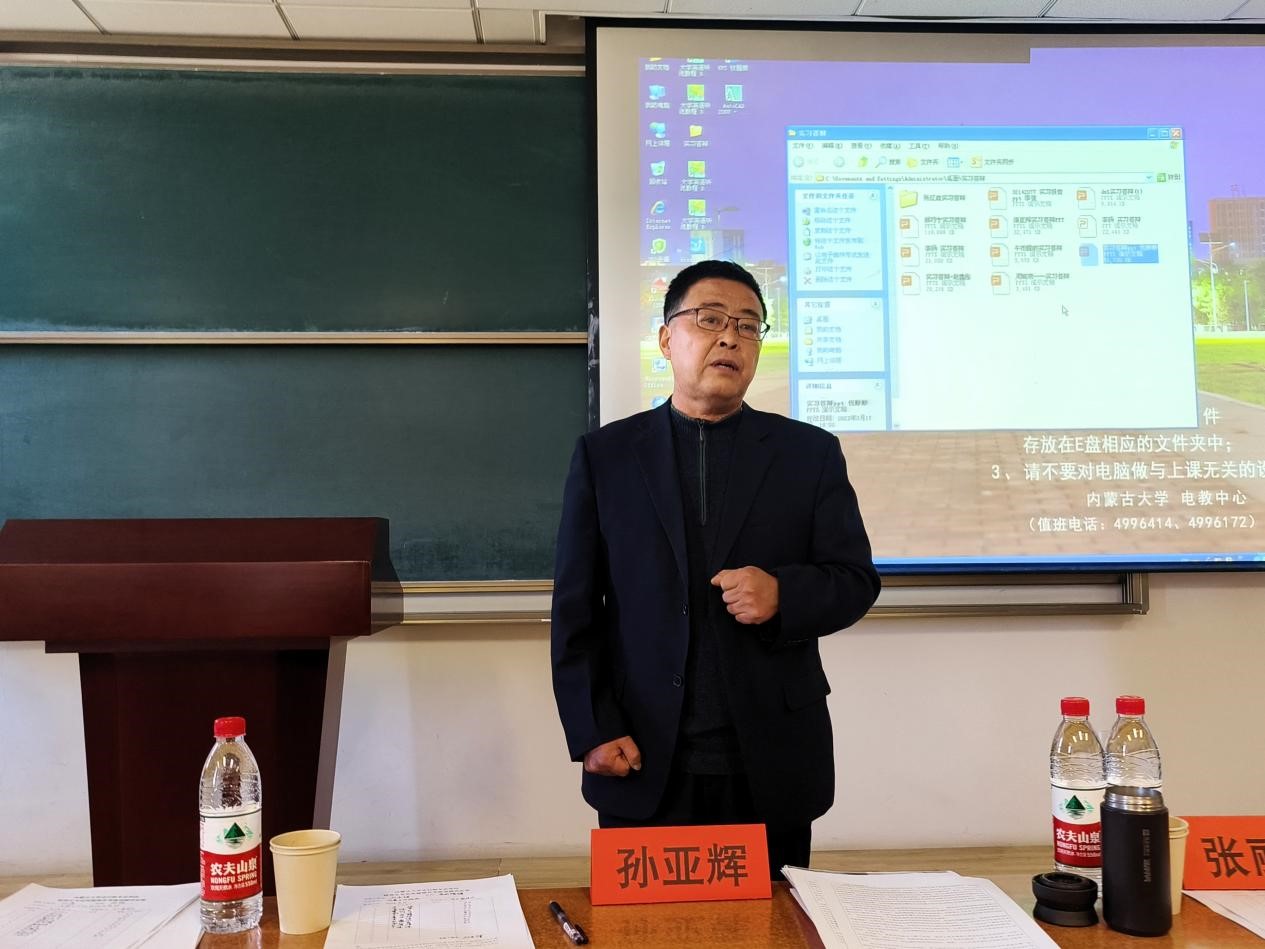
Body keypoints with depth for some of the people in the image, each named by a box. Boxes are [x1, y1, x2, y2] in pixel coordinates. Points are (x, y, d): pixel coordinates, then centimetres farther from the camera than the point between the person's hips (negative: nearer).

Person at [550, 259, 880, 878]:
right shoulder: (603, 455, 4)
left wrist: (783, 594, -16)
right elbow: (575, 607, 2)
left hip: (774, 767, 1)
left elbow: (856, 581, 4)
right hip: (643, 764, 0)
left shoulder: (810, 453, 5)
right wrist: (592, 730, -6)